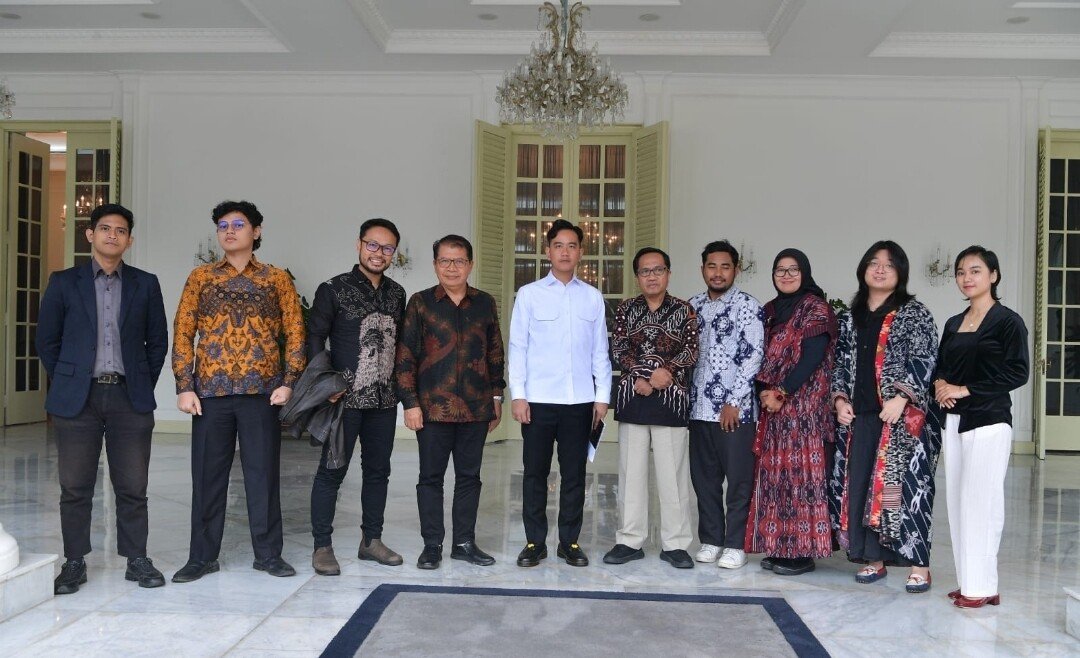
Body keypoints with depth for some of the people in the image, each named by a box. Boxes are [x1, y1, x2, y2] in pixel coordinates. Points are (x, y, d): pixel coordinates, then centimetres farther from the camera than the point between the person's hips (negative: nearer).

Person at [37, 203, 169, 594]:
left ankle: (137, 559, 15)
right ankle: (74, 562, 17)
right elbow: (46, 340, 8)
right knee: (75, 487, 5)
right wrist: (65, 383, 4)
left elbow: (158, 342, 11)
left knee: (132, 486, 4)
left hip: (130, 397, 0)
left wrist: (144, 384, 5)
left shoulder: (145, 284, 8)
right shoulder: (64, 283, 6)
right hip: (78, 398, 0)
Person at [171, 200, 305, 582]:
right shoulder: (201, 277, 9)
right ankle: (203, 556, 20)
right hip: (210, 391, 1)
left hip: (261, 391, -1)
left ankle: (268, 553, 16)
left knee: (263, 473, 4)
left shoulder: (277, 279, 7)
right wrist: (184, 386, -4)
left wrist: (288, 381, -6)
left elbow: (295, 332, 4)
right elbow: (183, 333, 5)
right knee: (208, 474, 7)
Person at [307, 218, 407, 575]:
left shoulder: (396, 293, 11)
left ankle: (371, 540, 24)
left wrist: (400, 383, 9)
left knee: (378, 470, 12)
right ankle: (322, 546, 10)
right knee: (332, 470, 0)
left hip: (384, 398, 5)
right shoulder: (334, 289, -3)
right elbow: (315, 338, -4)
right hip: (345, 397, -5)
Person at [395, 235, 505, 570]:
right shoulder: (420, 303, 0)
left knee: (469, 476, 10)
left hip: (476, 407, 3)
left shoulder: (485, 303, 8)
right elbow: (405, 357, -2)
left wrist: (496, 396, 11)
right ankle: (432, 545, 17)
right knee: (431, 477, 6)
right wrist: (410, 403, -7)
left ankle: (464, 542, 22)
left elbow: (495, 353, 13)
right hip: (433, 407, -2)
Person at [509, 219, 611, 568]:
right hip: (538, 399, -1)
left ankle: (570, 542, 19)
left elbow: (600, 351, 9)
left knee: (574, 474, 7)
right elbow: (517, 347, 1)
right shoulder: (529, 294, 3)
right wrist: (518, 394, -5)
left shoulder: (593, 297, 8)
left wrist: (603, 395, 4)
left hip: (580, 400, 2)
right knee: (535, 472, 5)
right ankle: (534, 542, 17)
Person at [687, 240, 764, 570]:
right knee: (704, 478, 10)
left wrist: (734, 401, -13)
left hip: (736, 409, -5)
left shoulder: (749, 307, -3)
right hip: (699, 407, 5)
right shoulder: (692, 306, 12)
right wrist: (685, 397, 7)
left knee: (739, 479, 2)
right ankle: (711, 540, 22)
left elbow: (754, 356, -9)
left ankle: (735, 545, 12)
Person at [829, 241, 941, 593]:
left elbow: (923, 361, -9)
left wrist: (900, 399, -19)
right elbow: (841, 362, 17)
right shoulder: (851, 316, 15)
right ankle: (873, 559, 16)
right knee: (859, 485, 4)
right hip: (859, 417, 5)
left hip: (903, 417, -5)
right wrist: (840, 398, 3)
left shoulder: (914, 313, 0)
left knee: (904, 484, -6)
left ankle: (918, 564, 4)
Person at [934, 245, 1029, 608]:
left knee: (980, 500, -6)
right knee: (957, 500, 6)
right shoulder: (953, 324, 14)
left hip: (989, 421, -6)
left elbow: (1017, 372, -10)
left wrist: (966, 390, -14)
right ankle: (968, 582, 15)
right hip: (954, 419, 6)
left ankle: (982, 586, 3)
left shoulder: (1008, 321, -3)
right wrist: (941, 385, -4)